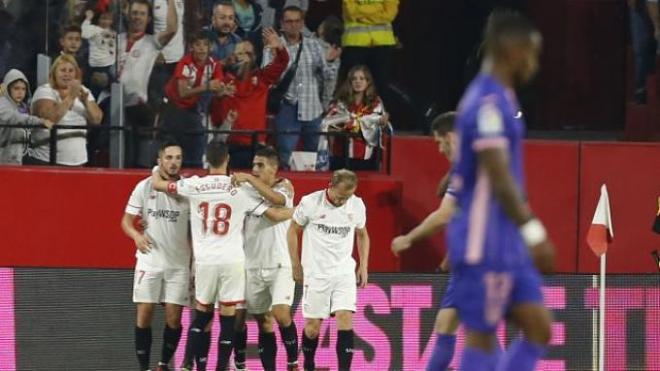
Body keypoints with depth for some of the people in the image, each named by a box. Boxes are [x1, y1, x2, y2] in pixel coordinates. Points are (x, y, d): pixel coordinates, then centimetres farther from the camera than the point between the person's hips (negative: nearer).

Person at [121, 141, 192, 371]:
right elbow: (127, 220, 3)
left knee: (174, 318, -1)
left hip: (179, 264, 1)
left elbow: (195, 229, 6)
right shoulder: (144, 187, 0)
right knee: (144, 314, -2)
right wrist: (136, 235, -19)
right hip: (149, 261, -1)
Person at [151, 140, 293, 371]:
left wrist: (156, 170, 34)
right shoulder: (241, 190, -4)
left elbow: (158, 184, 10)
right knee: (227, 320, 3)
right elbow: (275, 215, -1)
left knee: (201, 316, 16)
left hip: (205, 261, 2)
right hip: (232, 261, -2)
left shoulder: (194, 186, -2)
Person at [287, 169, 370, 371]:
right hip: (315, 272, -2)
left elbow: (362, 235, 16)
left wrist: (363, 266, 10)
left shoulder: (357, 205, -1)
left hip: (344, 271, 2)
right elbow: (293, 230, 3)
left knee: (345, 318, -15)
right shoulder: (310, 202, -11)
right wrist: (296, 265, 3)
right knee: (313, 326, 3)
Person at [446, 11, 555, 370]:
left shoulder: (498, 99, 16)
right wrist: (534, 232, -24)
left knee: (539, 328, 5)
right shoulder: (488, 103, -15)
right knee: (481, 336, -4)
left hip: (508, 245, 10)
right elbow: (498, 177, -23)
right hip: (485, 244, -10)